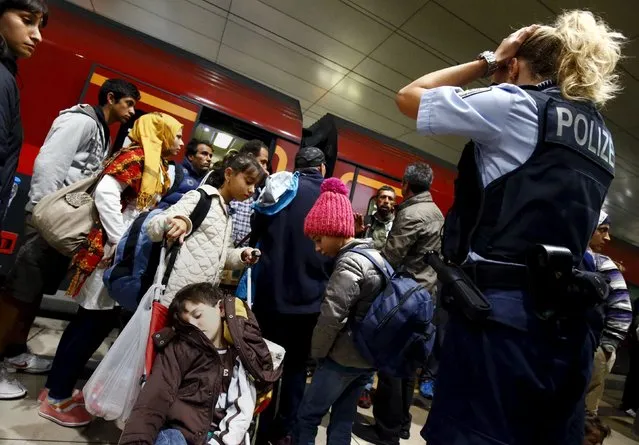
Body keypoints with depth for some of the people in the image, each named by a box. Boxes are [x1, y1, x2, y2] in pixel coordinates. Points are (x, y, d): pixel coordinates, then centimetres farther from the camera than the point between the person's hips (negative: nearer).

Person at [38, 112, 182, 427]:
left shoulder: (158, 167, 16)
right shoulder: (138, 156, -10)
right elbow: (105, 192, -21)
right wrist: (120, 240, -19)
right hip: (112, 249, -9)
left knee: (91, 319, 15)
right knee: (97, 320, -1)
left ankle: (56, 388, 30)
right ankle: (56, 399, 15)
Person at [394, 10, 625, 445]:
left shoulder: (516, 104, -1)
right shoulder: (602, 138, 21)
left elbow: (409, 96, 7)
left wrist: (489, 61, 14)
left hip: (501, 310, -8)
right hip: (568, 322, 8)